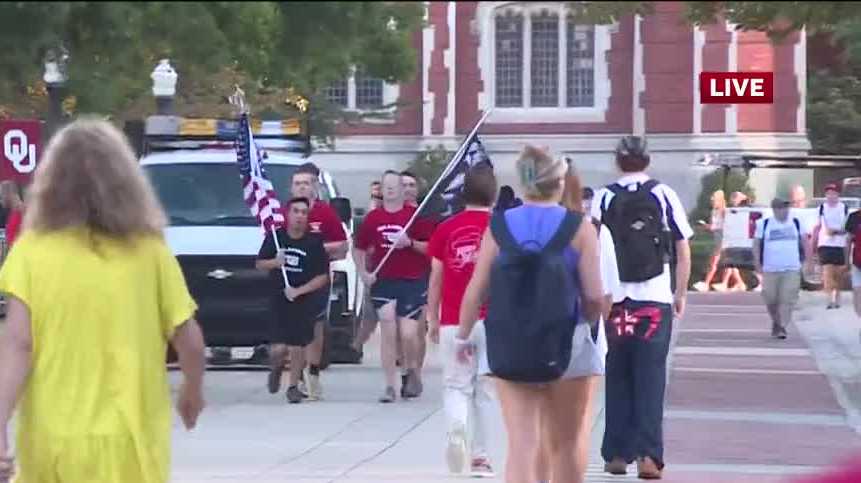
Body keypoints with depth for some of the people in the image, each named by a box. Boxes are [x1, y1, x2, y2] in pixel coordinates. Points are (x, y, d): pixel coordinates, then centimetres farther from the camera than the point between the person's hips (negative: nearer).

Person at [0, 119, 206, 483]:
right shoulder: (148, 251, -2)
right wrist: (193, 391, 22)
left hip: (51, 441, 1)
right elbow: (189, 341, 2)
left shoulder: (32, 250, -3)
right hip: (127, 443, -1)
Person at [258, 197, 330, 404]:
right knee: (279, 348, -8)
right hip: (278, 299, 0)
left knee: (298, 346, 2)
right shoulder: (275, 237, 0)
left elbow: (323, 277, -4)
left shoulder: (314, 242, -6)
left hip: (305, 300, 0)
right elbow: (259, 264, 9)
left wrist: (299, 291, -14)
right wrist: (274, 263, -12)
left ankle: (293, 387, 20)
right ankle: (276, 368, 27)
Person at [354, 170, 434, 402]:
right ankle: (390, 385, 3)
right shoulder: (373, 218, 6)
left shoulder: (415, 215, -2)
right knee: (388, 334, -2)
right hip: (382, 282, 2)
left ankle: (412, 371, 22)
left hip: (412, 282, -2)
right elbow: (359, 249, 16)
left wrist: (410, 243, -16)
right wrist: (363, 273, 4)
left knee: (408, 334, -8)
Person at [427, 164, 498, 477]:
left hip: (454, 322, 0)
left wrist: (432, 320, 15)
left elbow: (436, 279, 6)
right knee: (485, 388, 9)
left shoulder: (446, 229, 1)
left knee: (456, 386, 8)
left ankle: (456, 429, -21)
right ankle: (479, 456, 12)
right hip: (493, 321, 0)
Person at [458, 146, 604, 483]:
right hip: (566, 347, -1)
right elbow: (594, 295, -10)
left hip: (510, 349, 1)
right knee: (565, 446, 13)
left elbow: (476, 291, -1)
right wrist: (589, 320, 11)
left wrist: (463, 336, 13)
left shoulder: (499, 227, 1)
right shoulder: (579, 229, -5)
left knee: (521, 444, -1)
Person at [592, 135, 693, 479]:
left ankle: (617, 454, 13)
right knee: (651, 380, 1)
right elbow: (683, 250, 2)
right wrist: (681, 293, 13)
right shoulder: (664, 196, 1)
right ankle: (648, 454, -9)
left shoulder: (603, 198, 1)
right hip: (656, 299, -1)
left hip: (615, 299, 1)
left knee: (617, 380, 11)